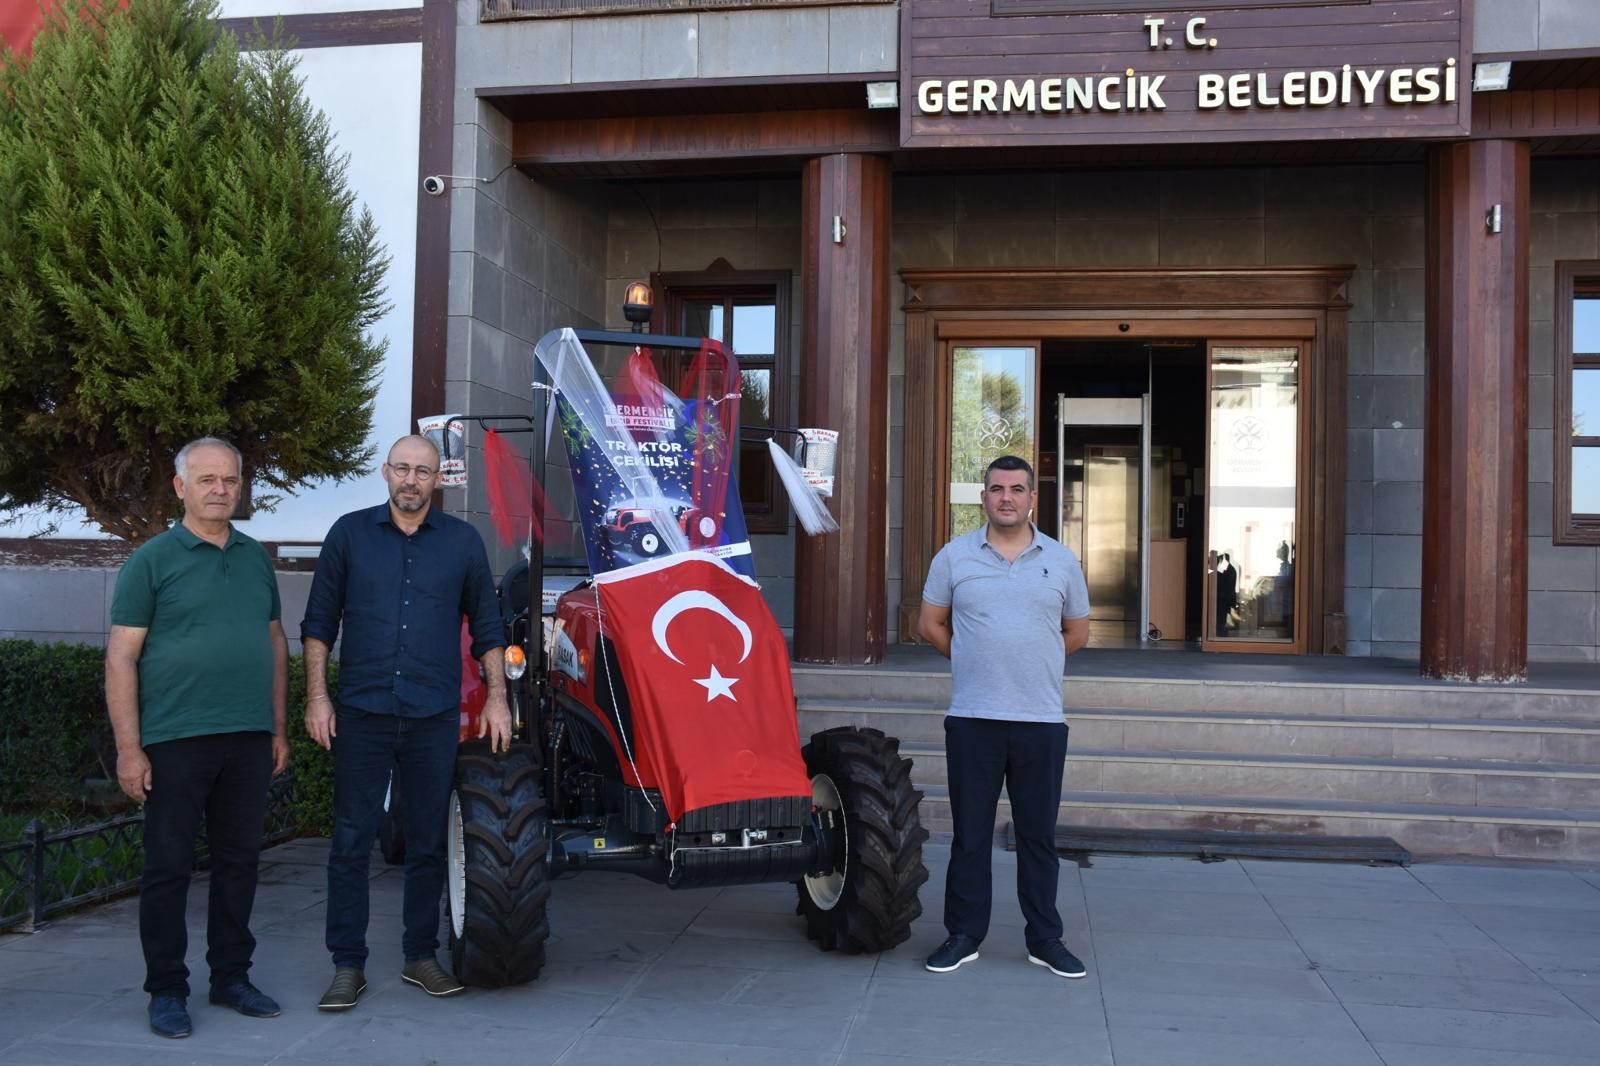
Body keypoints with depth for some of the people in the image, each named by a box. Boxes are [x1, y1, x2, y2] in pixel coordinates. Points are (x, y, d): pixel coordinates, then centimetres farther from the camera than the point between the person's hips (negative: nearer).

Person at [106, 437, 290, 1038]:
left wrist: (278, 728, 12)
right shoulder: (152, 560, -3)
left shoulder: (256, 559, 12)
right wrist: (128, 747, -12)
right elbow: (121, 657, -6)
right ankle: (166, 990, 15)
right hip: (175, 740, -5)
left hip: (249, 740, 5)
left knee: (239, 862, 12)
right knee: (168, 867, 4)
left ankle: (231, 977, 24)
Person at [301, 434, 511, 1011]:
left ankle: (421, 956, 21)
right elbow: (319, 622, 6)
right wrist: (317, 696, -1)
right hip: (361, 713, -1)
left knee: (428, 842, 9)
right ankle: (348, 965, 12)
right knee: (351, 842, 2)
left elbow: (486, 626, 11)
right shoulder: (350, 533, 4)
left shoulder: (463, 541, 6)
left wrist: (496, 698, 4)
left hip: (435, 718, 1)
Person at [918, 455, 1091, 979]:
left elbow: (1077, 632, 16)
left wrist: (1031, 662, 11)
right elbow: (930, 623, 12)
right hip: (972, 718, -1)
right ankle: (963, 935, 17)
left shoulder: (1061, 560, 7)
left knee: (1039, 834, 7)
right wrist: (974, 661, 9)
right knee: (970, 833, 5)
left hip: (1041, 720, 1)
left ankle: (1045, 939, 19)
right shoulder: (954, 556, 4)